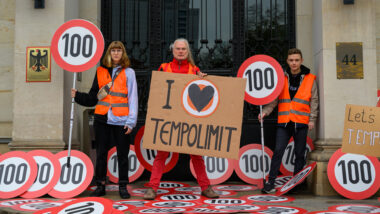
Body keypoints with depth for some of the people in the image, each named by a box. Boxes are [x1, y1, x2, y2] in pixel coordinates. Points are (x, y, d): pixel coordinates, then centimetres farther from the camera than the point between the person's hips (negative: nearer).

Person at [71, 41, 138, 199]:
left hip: (121, 120, -2)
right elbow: (92, 98, 17)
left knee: (122, 154, 3)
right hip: (102, 119, 3)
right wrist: (77, 96, 1)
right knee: (101, 153, 7)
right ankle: (100, 185, 17)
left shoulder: (128, 72, 5)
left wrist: (131, 121, -6)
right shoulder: (101, 71, 13)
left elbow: (132, 98, 1)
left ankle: (123, 186, 14)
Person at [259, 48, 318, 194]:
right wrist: (266, 111, -3)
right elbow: (274, 98, 11)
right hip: (284, 122, 1)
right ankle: (270, 182, -3)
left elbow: (314, 100, 6)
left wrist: (312, 119, -2)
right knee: (278, 151, -7)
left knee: (299, 154, 6)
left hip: (301, 123, 0)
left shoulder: (310, 79, 7)